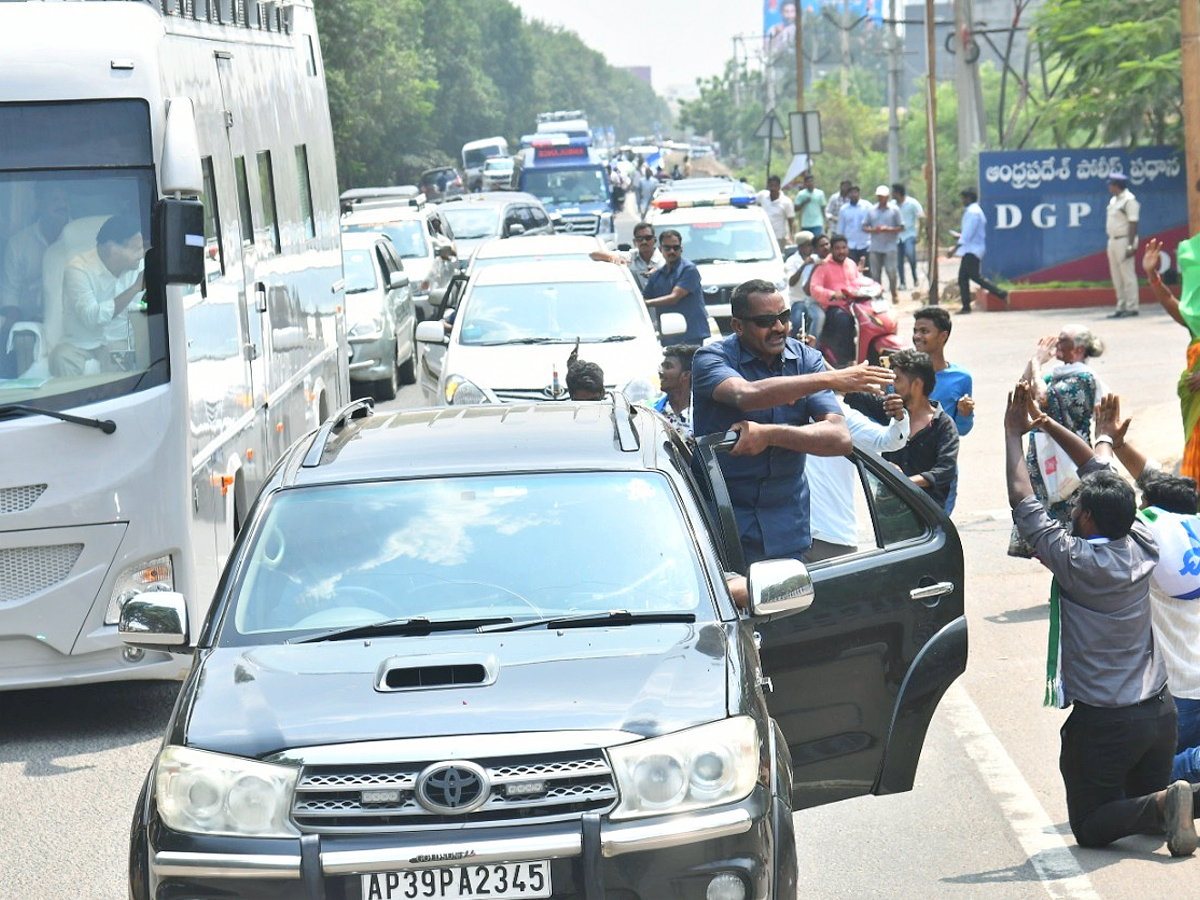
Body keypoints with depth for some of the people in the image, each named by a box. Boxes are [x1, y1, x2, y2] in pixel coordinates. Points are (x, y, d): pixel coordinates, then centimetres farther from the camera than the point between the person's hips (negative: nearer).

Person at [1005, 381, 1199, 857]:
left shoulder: (1077, 561, -18)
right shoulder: (1142, 545, -2)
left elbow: (1023, 501, -9)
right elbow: (1099, 471, 9)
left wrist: (1013, 432, 0)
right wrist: (1048, 423, 10)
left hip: (1103, 722, -6)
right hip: (1160, 710, 6)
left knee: (1092, 827, 7)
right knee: (1146, 807, 22)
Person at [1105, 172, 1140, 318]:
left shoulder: (1129, 200, -12)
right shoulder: (1113, 200, 16)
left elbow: (1133, 224, -17)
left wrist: (1131, 245, -22)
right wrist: (1111, 242, 14)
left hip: (1124, 240, -10)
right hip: (1113, 240, 10)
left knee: (1127, 274, -8)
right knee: (1116, 276, 11)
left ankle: (1132, 307, -6)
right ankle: (1121, 306, 16)